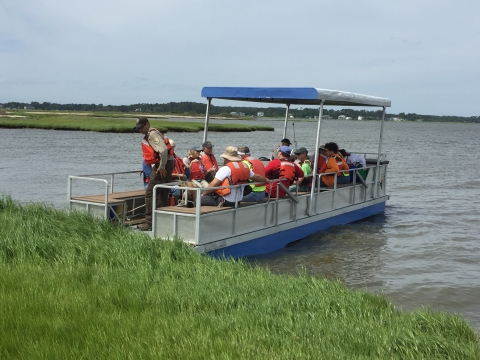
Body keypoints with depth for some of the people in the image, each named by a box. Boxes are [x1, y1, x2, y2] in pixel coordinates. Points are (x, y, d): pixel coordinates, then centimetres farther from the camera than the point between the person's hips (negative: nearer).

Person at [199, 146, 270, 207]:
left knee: (199, 200, -6)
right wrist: (266, 180, 43)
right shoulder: (245, 167, 6)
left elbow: (213, 185, -18)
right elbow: (256, 177, 23)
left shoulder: (226, 169, -16)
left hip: (225, 201, -8)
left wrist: (203, 194, -2)